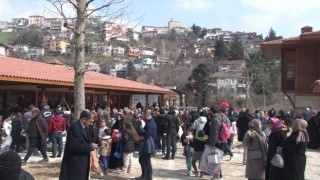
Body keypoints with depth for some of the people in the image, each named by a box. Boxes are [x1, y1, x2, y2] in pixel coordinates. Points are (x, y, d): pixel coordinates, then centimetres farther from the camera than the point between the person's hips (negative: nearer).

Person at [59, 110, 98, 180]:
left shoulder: (84, 127, 10)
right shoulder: (74, 127, -20)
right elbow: (74, 146, -25)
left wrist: (91, 145, 0)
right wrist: (90, 147, -21)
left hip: (82, 162, 9)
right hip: (75, 164, -9)